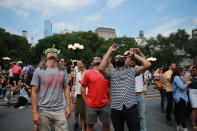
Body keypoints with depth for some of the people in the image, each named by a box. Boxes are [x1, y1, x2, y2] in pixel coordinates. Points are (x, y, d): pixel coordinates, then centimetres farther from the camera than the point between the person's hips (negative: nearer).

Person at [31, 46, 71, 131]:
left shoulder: (63, 70, 5)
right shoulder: (39, 70, -1)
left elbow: (66, 88, 8)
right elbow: (34, 92, -1)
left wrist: (68, 105, 3)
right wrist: (34, 112, -4)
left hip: (60, 110, 1)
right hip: (44, 111, -1)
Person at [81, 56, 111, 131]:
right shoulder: (88, 73, -2)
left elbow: (110, 87, 11)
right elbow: (82, 88, 1)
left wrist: (109, 99, 5)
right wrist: (86, 101, -1)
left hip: (105, 104, 2)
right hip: (91, 105, -1)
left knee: (106, 124, 14)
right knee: (90, 124, 14)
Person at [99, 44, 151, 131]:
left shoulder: (132, 70, 10)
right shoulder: (111, 73, 6)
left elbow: (147, 65, 0)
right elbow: (101, 68, -14)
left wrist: (133, 54, 8)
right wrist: (109, 51, -7)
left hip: (131, 107, 0)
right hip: (116, 108, 0)